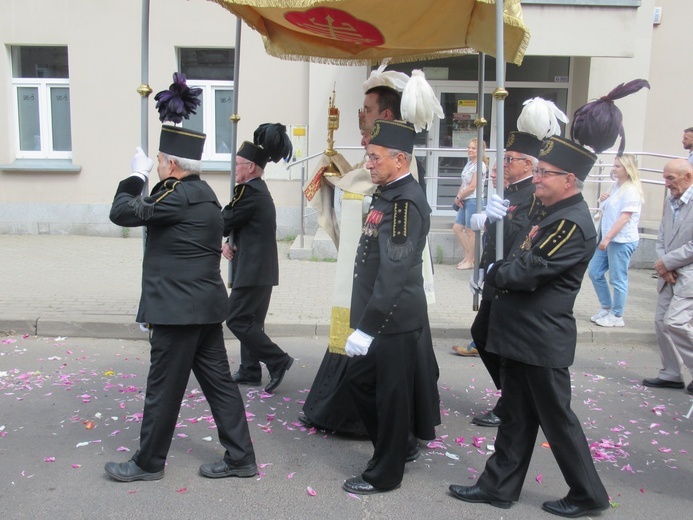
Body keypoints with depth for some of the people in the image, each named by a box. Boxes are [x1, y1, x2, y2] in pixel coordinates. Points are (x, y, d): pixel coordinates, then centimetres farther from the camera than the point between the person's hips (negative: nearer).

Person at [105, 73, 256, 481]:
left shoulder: (179, 195, -18)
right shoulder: (201, 192, 12)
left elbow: (123, 212, -14)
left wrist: (137, 176, -2)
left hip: (180, 309, -10)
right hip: (206, 305, 10)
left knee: (164, 387, 6)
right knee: (218, 380, 13)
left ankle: (149, 463, 23)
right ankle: (240, 457, 21)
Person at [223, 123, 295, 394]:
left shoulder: (250, 193, -17)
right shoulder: (259, 190, 15)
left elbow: (224, 223, -15)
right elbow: (236, 224, 16)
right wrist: (226, 244, -1)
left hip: (253, 270, -10)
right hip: (261, 269, 10)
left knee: (237, 319, -6)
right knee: (250, 320, 14)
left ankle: (278, 360, -3)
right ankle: (250, 371, 22)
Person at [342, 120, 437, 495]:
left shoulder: (406, 202, -19)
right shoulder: (387, 193, 10)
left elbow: (393, 274, -25)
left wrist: (366, 328, -23)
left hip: (394, 322, -10)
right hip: (374, 315, 10)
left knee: (392, 394, 6)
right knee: (359, 379, 20)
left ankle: (385, 473, 24)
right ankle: (398, 445, 38)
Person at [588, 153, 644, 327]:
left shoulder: (631, 190, -13)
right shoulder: (615, 185, 14)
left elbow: (625, 217, -20)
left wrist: (607, 237, -23)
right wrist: (603, 200, 3)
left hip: (622, 240, -9)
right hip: (608, 238, 9)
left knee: (618, 279, -1)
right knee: (594, 272, 11)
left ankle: (617, 316, 11)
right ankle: (606, 307, 25)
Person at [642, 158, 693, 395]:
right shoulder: (670, 203, 12)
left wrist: (667, 262, -14)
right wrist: (663, 265, -4)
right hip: (670, 276, 8)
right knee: (661, 323, 8)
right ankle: (671, 375, 21)